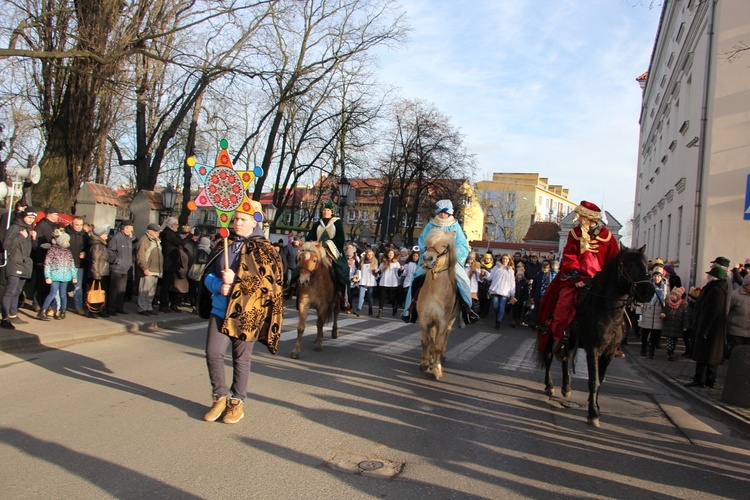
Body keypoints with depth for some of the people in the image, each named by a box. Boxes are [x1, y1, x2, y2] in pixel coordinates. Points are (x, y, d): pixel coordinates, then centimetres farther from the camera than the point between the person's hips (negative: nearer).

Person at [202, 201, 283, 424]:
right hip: (220, 309, 4)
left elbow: (269, 282, -13)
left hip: (246, 313, -4)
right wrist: (219, 286, -11)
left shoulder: (263, 249, -4)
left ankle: (237, 401, 23)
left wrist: (236, 280, -19)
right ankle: (221, 397, 19)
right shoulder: (224, 245, 11)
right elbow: (209, 274, 11)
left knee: (241, 358, 6)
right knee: (213, 353, -1)